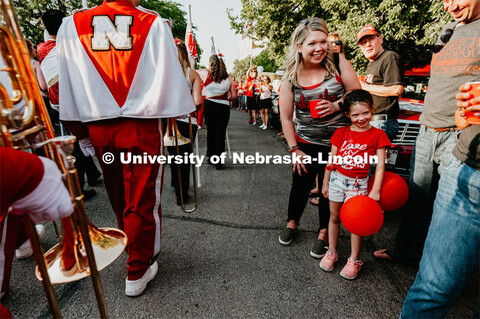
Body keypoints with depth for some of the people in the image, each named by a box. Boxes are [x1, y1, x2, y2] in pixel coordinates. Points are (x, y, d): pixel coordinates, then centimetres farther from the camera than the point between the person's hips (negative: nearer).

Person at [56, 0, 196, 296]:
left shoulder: (71, 25, 6)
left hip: (98, 127, 4)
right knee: (143, 200, 7)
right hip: (142, 127, -3)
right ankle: (138, 272, 22)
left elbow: (67, 83, 5)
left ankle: (137, 252, 42)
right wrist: (188, 116, 8)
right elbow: (172, 78, -3)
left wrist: (81, 132, 12)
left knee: (119, 197, 20)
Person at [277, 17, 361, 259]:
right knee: (300, 184, 13)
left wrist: (337, 105, -21)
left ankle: (324, 233, 32)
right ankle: (292, 222, 40)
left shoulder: (337, 62, -8)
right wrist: (294, 149, -5)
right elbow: (285, 117, -3)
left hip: (337, 141, 0)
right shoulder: (291, 77, -6)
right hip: (306, 143, 1)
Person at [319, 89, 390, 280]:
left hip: (358, 183, -2)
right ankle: (331, 252, 31)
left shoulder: (378, 135, -4)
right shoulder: (341, 133, 1)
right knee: (334, 217, 13)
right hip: (337, 179, 3)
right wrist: (325, 183, 8)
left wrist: (376, 190, -14)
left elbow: (380, 165, -6)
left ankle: (354, 260, 22)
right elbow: (331, 160, 5)